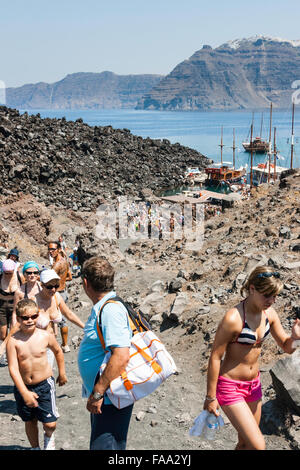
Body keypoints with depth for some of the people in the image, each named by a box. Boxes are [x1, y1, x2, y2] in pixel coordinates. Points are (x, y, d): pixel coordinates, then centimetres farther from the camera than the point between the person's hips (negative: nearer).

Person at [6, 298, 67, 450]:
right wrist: (25, 393, -25)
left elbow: (58, 351, 10)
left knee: (50, 424, -3)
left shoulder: (45, 336, -11)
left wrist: (62, 373, 19)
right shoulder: (13, 340, -15)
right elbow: (13, 369, -18)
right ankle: (35, 447, 42)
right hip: (22, 387, 1)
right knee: (30, 422, 17)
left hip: (45, 385, 0)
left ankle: (49, 437, 33)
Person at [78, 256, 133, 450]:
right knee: (98, 444, 22)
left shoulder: (111, 310, -24)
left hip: (110, 399, -10)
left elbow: (121, 356, -31)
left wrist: (97, 393, -26)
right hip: (103, 397, 10)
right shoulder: (102, 308, 9)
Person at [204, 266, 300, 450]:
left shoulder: (269, 313, -5)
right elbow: (215, 358, -18)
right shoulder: (233, 318, -26)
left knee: (246, 442, 20)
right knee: (258, 446, -9)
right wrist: (211, 397, -12)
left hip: (254, 384, 7)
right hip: (230, 386, -7)